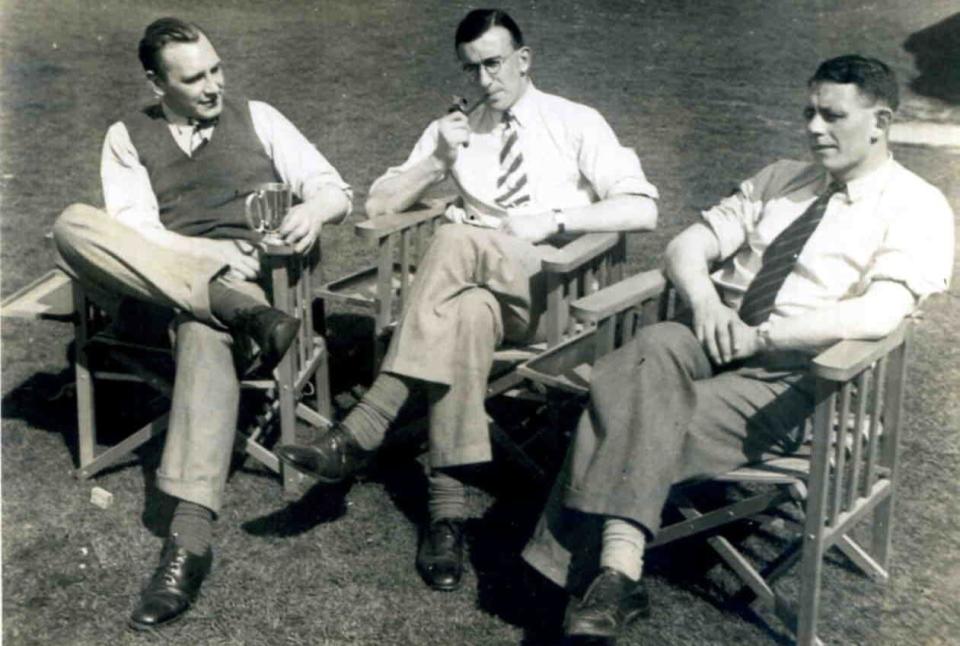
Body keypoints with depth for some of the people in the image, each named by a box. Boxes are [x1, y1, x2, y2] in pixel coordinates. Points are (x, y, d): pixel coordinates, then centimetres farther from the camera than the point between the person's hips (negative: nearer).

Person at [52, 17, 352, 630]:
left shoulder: (257, 118, 15)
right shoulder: (129, 137, 14)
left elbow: (336, 189, 11)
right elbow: (136, 232, 1)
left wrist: (314, 208, -14)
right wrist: (216, 255, -14)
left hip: (249, 273, -2)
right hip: (161, 273, 2)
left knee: (206, 329, -39)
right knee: (74, 223, -27)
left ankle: (190, 536, -46)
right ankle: (238, 309, -34)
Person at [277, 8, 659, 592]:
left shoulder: (576, 124, 9)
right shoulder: (453, 130, 21)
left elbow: (642, 209, -3)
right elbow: (379, 205, 15)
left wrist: (554, 220, -15)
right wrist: (439, 161, 0)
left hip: (553, 286, -3)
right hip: (477, 281, 3)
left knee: (457, 240, -34)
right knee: (466, 312, -37)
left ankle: (363, 432, -37)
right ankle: (448, 507, -38)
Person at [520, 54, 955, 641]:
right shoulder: (780, 179, 20)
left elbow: (878, 314, -18)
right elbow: (687, 246, 13)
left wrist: (758, 335, -21)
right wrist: (705, 301, -10)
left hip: (795, 377, -4)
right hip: (713, 339, 5)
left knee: (656, 424, -30)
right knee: (653, 351, -31)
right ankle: (617, 566, -37)